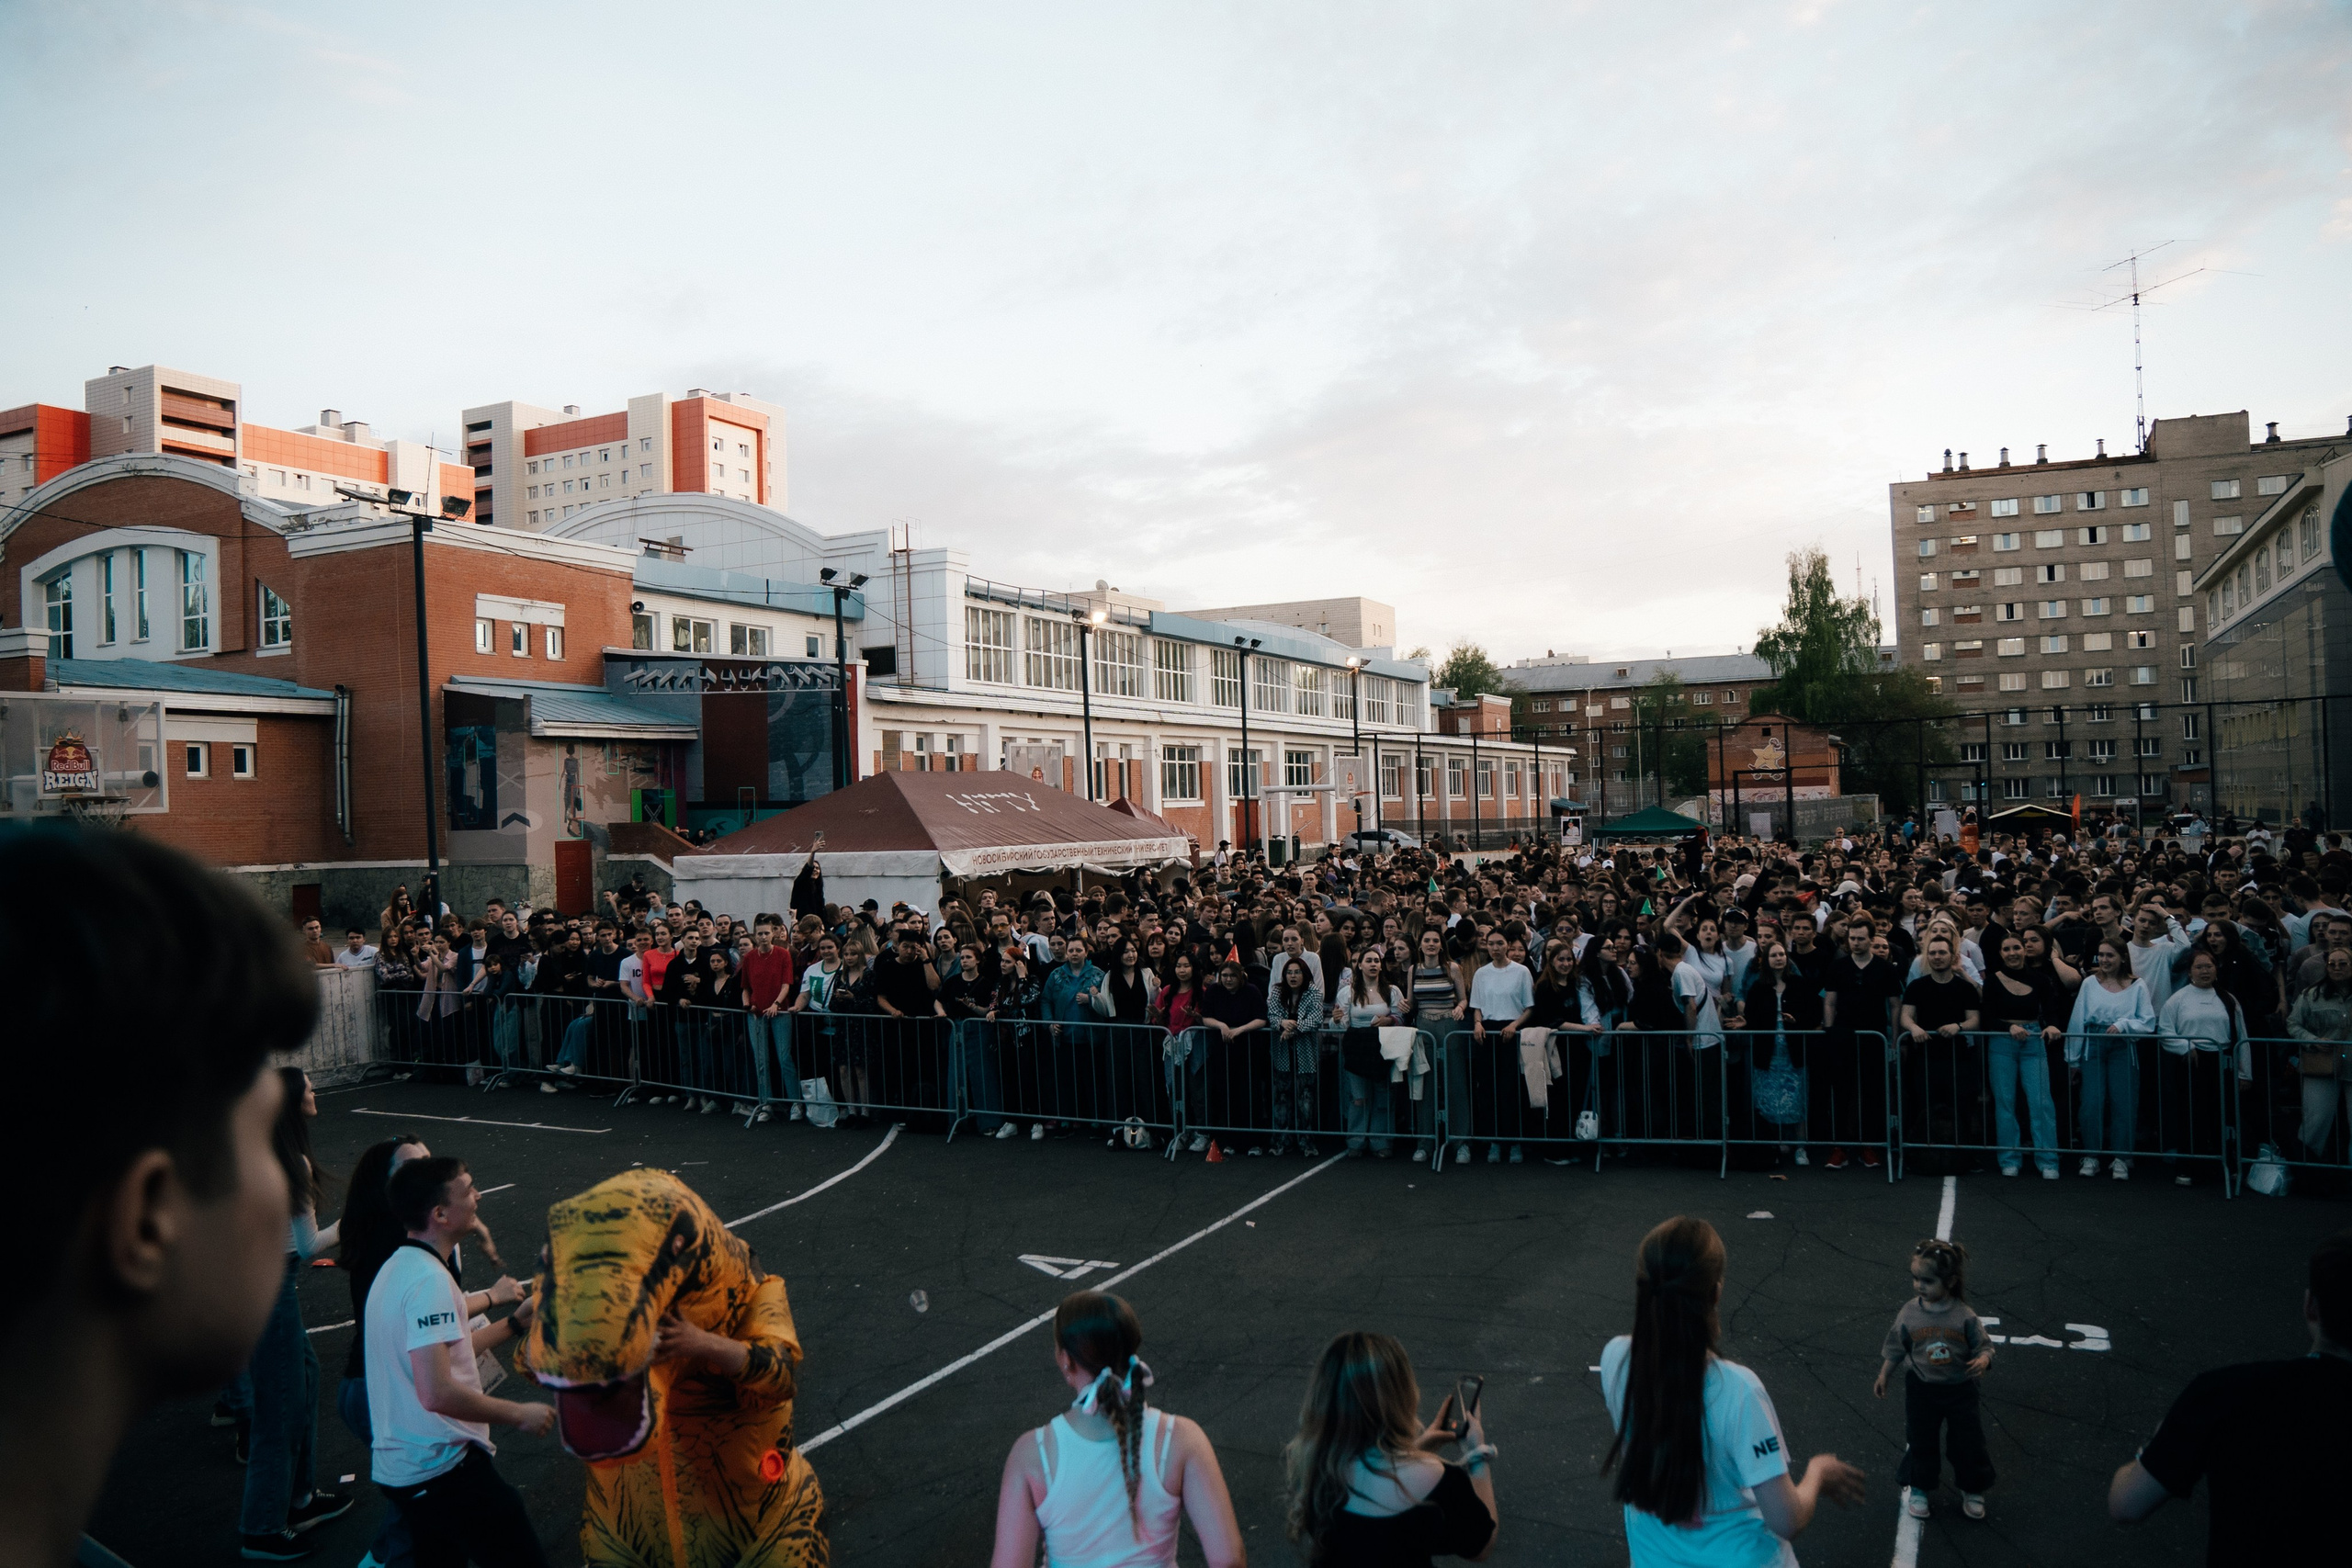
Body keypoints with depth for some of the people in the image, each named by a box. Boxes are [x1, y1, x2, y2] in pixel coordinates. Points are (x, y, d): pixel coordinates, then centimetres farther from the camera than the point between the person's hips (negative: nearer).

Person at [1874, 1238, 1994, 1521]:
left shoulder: (1964, 1316, -16)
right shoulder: (1909, 1313, -11)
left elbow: (1983, 1346, -8)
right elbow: (1895, 1349, 0)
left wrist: (1982, 1360, -29)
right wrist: (1883, 1377, 3)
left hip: (1960, 1389, -1)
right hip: (1921, 1389, 1)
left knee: (1969, 1441, 12)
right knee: (1920, 1442, 11)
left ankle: (1972, 1490, 36)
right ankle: (1917, 1489, 32)